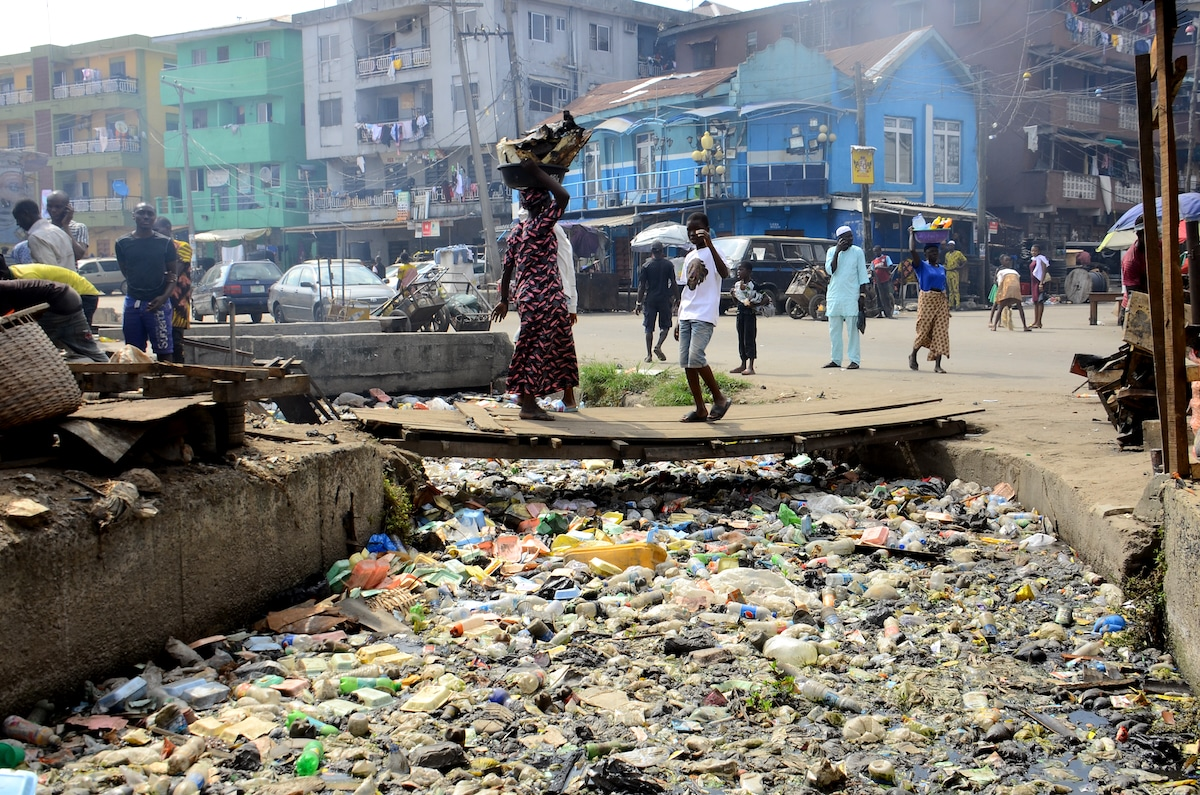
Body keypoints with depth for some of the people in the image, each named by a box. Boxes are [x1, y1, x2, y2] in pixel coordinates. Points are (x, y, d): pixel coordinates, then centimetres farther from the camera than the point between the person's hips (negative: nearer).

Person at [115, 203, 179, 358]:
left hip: (158, 303, -2)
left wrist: (164, 297, -13)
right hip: (133, 301, 2)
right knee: (133, 351, 5)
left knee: (164, 350, -4)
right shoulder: (123, 243, 7)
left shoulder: (165, 243, 4)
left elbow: (174, 274, 5)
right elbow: (125, 272, 12)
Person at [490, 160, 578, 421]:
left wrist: (504, 299, 22)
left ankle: (525, 394, 26)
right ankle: (529, 403, -5)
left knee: (531, 345, 18)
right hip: (544, 296, -8)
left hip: (526, 294, 8)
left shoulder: (517, 230, 11)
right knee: (540, 347, -5)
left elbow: (507, 268, 14)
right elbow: (563, 196, -23)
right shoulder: (542, 225, -11)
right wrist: (537, 172, -15)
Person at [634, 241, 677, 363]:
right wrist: (676, 299, 8)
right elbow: (673, 283, 0)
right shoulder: (668, 265, 1)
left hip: (650, 299, 0)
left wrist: (638, 303, 1)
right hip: (664, 298, 0)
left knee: (649, 328, 5)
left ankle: (649, 355, 1)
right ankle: (658, 346, -12)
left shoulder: (646, 266, 0)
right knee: (665, 325, 11)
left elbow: (641, 285, -2)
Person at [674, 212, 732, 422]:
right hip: (686, 316, 8)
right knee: (686, 361, 2)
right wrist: (679, 320, 20)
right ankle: (700, 409, 8)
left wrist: (709, 244, -30)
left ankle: (720, 398, -1)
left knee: (695, 357, -19)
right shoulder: (689, 257, 21)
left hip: (704, 316, -8)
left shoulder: (712, 253, -3)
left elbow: (724, 273, -25)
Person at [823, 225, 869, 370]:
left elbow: (862, 275, 1)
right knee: (834, 330, 7)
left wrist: (863, 294, -6)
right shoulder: (831, 251, 6)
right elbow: (830, 270, -8)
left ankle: (854, 360, -1)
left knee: (853, 329, -3)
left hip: (851, 297, -3)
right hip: (834, 296, 3)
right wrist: (837, 252, -13)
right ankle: (835, 359, 14)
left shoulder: (858, 252, 0)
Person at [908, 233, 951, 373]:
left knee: (941, 332, -2)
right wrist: (912, 234, -6)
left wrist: (947, 303, 14)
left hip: (941, 301, 5)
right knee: (924, 330, -1)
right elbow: (912, 251, -17)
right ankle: (913, 356, 25)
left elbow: (944, 286, 18)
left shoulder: (942, 268, 14)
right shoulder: (921, 266, -2)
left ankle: (937, 365, -2)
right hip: (926, 300, -5)